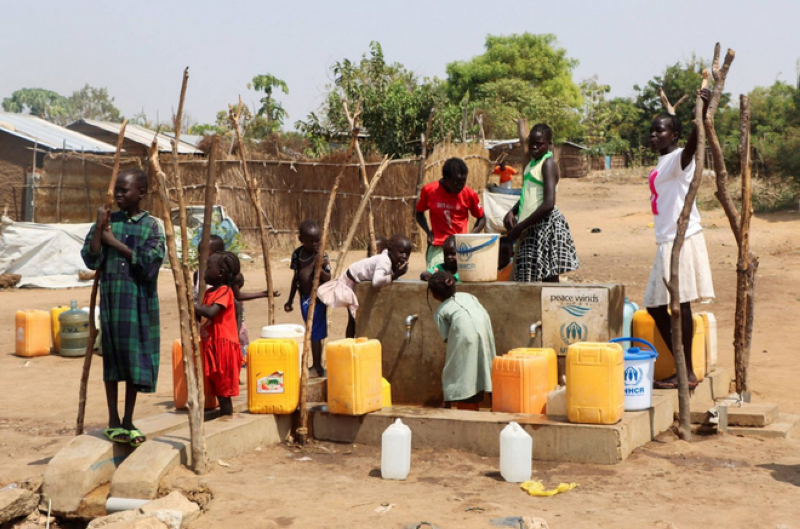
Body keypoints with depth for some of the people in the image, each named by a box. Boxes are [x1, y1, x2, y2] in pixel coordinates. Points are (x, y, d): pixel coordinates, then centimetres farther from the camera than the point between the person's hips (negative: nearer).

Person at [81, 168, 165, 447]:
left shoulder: (151, 225, -2)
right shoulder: (107, 221, 4)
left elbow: (150, 263, -14)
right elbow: (91, 260, -3)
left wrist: (115, 242, -12)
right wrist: (99, 227, -11)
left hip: (140, 301, -1)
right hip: (112, 296, 1)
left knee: (135, 358, 4)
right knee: (112, 357, 5)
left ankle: (128, 421, 16)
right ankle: (113, 421, 15)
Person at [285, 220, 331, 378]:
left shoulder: (322, 256, -11)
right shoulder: (297, 254, 5)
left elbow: (328, 279, -12)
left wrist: (321, 270, -32)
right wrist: (290, 300, 18)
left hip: (317, 298, -6)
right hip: (304, 298, 6)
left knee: (315, 333, -3)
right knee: (311, 332, 13)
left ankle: (317, 367, 6)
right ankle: (316, 366, 22)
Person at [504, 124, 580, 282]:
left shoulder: (548, 164, -10)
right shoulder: (532, 163, 16)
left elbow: (548, 204, -19)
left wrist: (520, 227, -15)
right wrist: (512, 212, 7)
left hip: (546, 224, -9)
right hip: (532, 228, 9)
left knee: (549, 278, -8)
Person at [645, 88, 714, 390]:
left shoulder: (678, 158, -9)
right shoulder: (662, 165, 18)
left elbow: (692, 144, -31)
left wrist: (703, 113, -49)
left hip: (681, 239, -10)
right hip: (668, 241, 10)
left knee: (680, 304, -6)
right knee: (656, 306, 11)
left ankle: (687, 373, 0)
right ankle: (683, 369, 18)